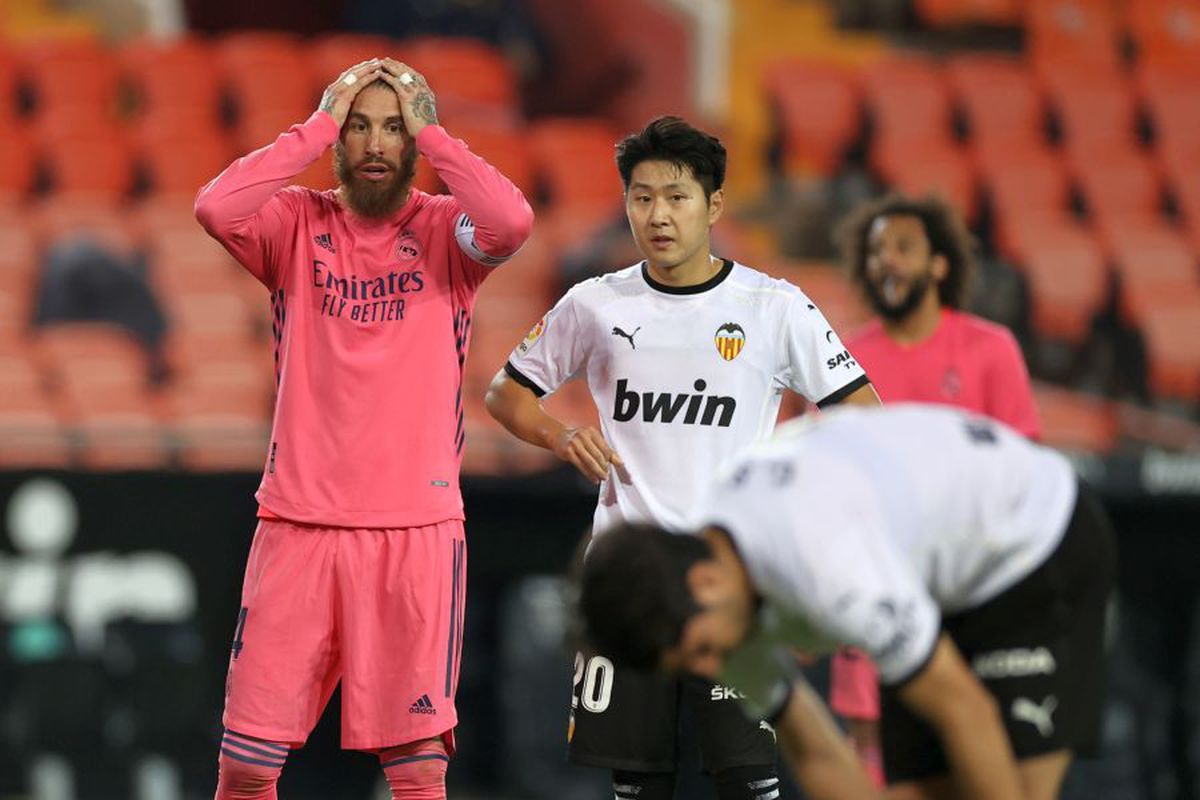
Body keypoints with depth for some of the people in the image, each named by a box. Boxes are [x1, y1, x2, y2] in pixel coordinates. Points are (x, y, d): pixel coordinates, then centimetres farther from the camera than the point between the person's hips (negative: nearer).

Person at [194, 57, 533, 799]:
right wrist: (320, 127, -8)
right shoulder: (299, 224, 6)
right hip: (298, 522, 1)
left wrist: (427, 133, -9)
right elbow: (216, 209, -14)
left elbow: (512, 221, -19)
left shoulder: (444, 230, 3)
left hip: (417, 528, -1)